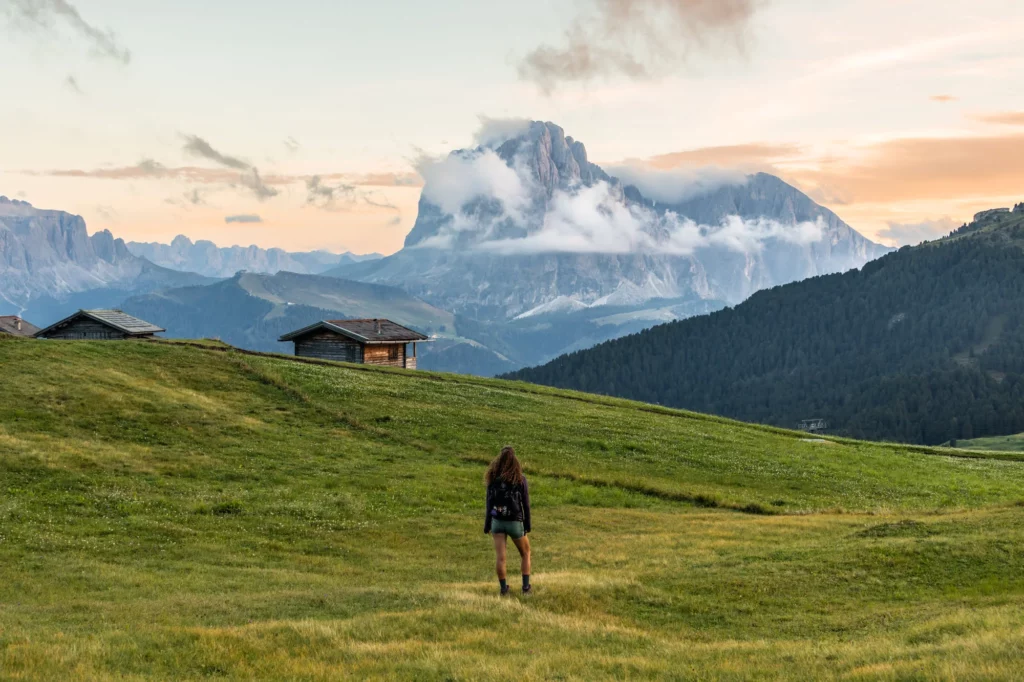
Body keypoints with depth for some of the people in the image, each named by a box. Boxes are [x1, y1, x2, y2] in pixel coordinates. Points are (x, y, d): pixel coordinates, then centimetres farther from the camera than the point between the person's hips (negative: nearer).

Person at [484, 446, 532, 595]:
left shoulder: (493, 478, -4)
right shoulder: (520, 479, -10)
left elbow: (489, 502, -1)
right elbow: (526, 504, -6)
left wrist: (487, 524, 7)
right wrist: (527, 525, 4)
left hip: (497, 521, 1)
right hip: (515, 522, -1)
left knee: (500, 557, 5)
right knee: (525, 554, 17)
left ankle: (503, 588, 8)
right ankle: (526, 586, 14)